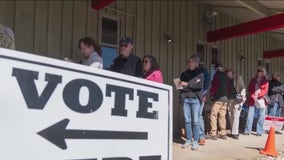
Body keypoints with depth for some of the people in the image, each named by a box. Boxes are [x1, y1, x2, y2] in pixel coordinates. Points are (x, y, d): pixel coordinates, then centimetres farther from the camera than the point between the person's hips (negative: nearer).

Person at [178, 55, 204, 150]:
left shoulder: (200, 74, 7)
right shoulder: (184, 74, 15)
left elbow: (200, 85, -7)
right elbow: (180, 86, 16)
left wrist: (187, 84, -11)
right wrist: (180, 86, -7)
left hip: (195, 99, -3)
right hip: (185, 99, 3)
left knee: (195, 121, -3)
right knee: (187, 121, 3)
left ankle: (195, 141, 2)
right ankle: (189, 140, 10)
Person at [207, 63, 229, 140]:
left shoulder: (217, 75, -7)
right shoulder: (225, 76, 14)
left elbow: (214, 85, -10)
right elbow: (226, 87, 17)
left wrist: (212, 93, 4)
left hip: (218, 98, -7)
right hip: (225, 97, 7)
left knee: (213, 115, -5)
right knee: (222, 116, 10)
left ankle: (213, 134, -7)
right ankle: (223, 134, 12)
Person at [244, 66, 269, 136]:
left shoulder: (265, 81, 8)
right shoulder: (253, 80, 12)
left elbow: (265, 91, -2)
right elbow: (249, 89, 6)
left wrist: (258, 95, -16)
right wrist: (253, 96, -10)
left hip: (261, 100, -1)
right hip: (252, 100, 1)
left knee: (261, 117, 0)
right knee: (250, 115, -3)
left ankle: (259, 132, 8)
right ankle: (247, 131, 3)